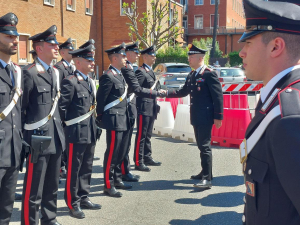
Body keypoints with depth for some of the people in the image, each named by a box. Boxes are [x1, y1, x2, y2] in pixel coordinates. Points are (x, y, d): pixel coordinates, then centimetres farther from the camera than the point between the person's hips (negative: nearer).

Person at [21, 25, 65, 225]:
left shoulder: (56, 72, 13)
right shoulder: (29, 73, -13)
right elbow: (21, 108, -12)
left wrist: (60, 130, 16)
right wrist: (24, 137, -10)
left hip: (56, 138, 8)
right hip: (38, 139, -8)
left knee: (52, 186, 19)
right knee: (34, 190, 1)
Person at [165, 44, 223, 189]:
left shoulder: (209, 74, -12)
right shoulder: (191, 76, 14)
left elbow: (218, 96, -14)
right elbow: (183, 92, 20)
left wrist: (218, 117, -16)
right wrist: (167, 93, 7)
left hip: (205, 117, -8)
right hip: (196, 117, 8)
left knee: (205, 146, -8)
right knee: (201, 145, 16)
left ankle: (207, 179, -6)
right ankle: (205, 173, 28)